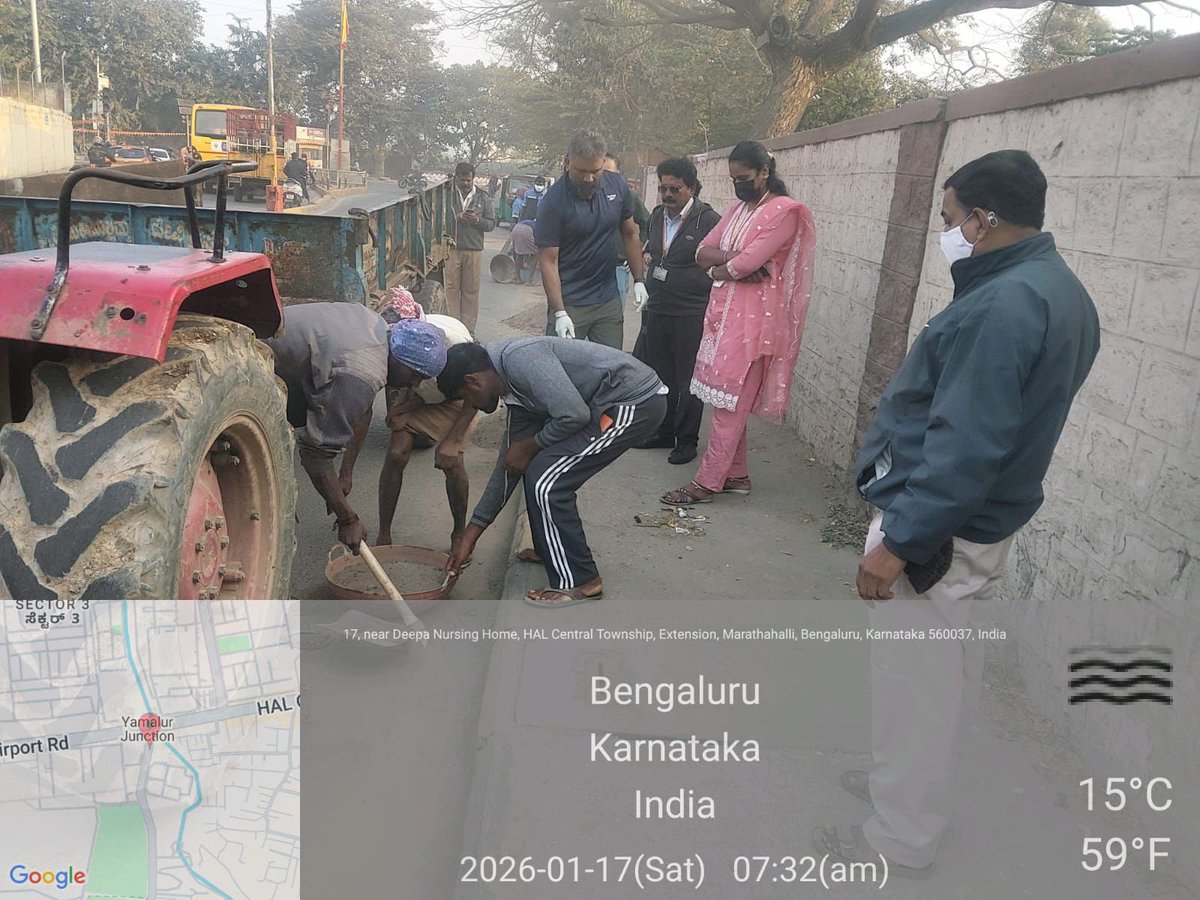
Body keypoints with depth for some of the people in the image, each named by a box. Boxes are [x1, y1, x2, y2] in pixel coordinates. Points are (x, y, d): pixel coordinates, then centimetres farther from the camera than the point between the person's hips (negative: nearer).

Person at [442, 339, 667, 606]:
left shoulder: (519, 358, -16)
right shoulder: (515, 392, 14)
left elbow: (574, 415, -25)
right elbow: (509, 464, 19)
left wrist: (530, 446, -5)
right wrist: (471, 534, 22)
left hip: (636, 403, -10)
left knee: (546, 480, -8)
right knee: (537, 470, 16)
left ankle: (578, 582, 4)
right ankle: (553, 550, 33)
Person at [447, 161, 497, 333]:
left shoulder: (483, 197, 8)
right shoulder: (447, 195, 3)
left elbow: (491, 223, 7)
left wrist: (477, 219, -12)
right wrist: (456, 217, -14)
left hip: (473, 250, 1)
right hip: (451, 248, -1)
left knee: (471, 290, 3)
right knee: (452, 287, 0)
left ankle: (469, 328, 10)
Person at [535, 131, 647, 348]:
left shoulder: (617, 186, -1)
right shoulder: (553, 202, -14)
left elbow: (630, 234, 12)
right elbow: (548, 261, -14)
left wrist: (639, 280, 7)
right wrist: (559, 313, -20)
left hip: (609, 300, 4)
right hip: (569, 303, -4)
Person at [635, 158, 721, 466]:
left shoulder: (709, 220, -11)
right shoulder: (657, 216, 11)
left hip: (691, 316, -7)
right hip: (657, 311, 7)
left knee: (688, 381, 2)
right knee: (661, 375, 16)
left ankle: (687, 440, 15)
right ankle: (664, 432, 30)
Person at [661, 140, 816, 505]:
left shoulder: (785, 211, -10)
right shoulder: (738, 208, 16)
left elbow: (748, 263, -20)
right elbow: (703, 251, 8)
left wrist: (719, 269, -2)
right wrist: (733, 258, -10)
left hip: (752, 320, -8)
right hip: (723, 313, 8)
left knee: (729, 405, -4)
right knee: (727, 402, 11)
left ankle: (707, 482, 1)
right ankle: (736, 474, 21)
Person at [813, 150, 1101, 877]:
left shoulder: (1002, 305, -25)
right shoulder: (1061, 291, 8)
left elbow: (965, 447, -30)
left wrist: (896, 542, -26)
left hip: (937, 527, -10)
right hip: (981, 523, 10)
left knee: (915, 683, 4)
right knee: (946, 674, 23)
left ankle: (901, 839, 21)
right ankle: (912, 782, 42)